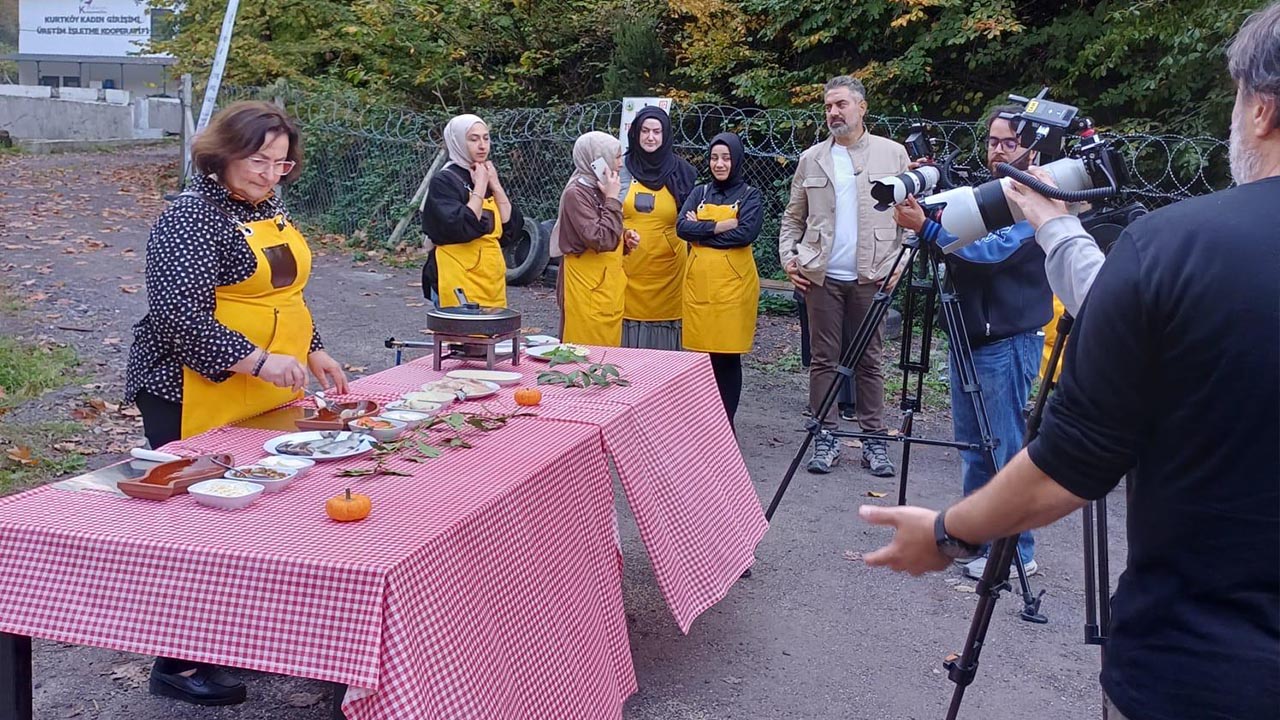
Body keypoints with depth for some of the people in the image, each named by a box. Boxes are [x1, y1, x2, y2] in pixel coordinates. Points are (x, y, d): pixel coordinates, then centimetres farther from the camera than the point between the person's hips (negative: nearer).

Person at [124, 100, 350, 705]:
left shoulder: (269, 211, 14)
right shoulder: (193, 218, -14)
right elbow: (180, 318, -22)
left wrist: (312, 352, 16)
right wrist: (258, 361, -27)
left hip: (267, 399, 8)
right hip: (199, 399, -8)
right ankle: (177, 663, 9)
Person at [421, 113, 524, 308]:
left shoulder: (488, 179, 15)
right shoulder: (444, 182, -6)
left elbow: (512, 230, 6)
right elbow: (460, 229, -20)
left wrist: (495, 186, 0)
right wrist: (480, 188, -11)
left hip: (492, 282, 7)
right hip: (458, 285, -7)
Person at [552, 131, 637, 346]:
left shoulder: (598, 190, 14)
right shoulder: (576, 193, -13)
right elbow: (601, 240, -23)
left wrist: (625, 240, 7)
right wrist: (613, 199, -16)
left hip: (608, 285, 9)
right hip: (587, 287, -9)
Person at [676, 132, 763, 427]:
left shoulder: (750, 195, 2)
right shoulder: (700, 192, 12)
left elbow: (746, 233, -14)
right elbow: (682, 227, -3)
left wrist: (701, 229, -8)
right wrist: (720, 226, -14)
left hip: (733, 284, -3)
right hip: (698, 283, 3)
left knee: (727, 356, 0)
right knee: (701, 354, 4)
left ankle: (726, 422, 11)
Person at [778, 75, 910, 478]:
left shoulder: (892, 154, 4)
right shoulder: (811, 160, 10)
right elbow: (793, 218, 15)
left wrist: (900, 261, -6)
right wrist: (789, 257, 1)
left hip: (871, 276, -1)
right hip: (821, 277, 2)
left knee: (870, 361, 5)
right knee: (824, 359, 4)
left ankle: (875, 440, 12)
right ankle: (825, 437, 11)